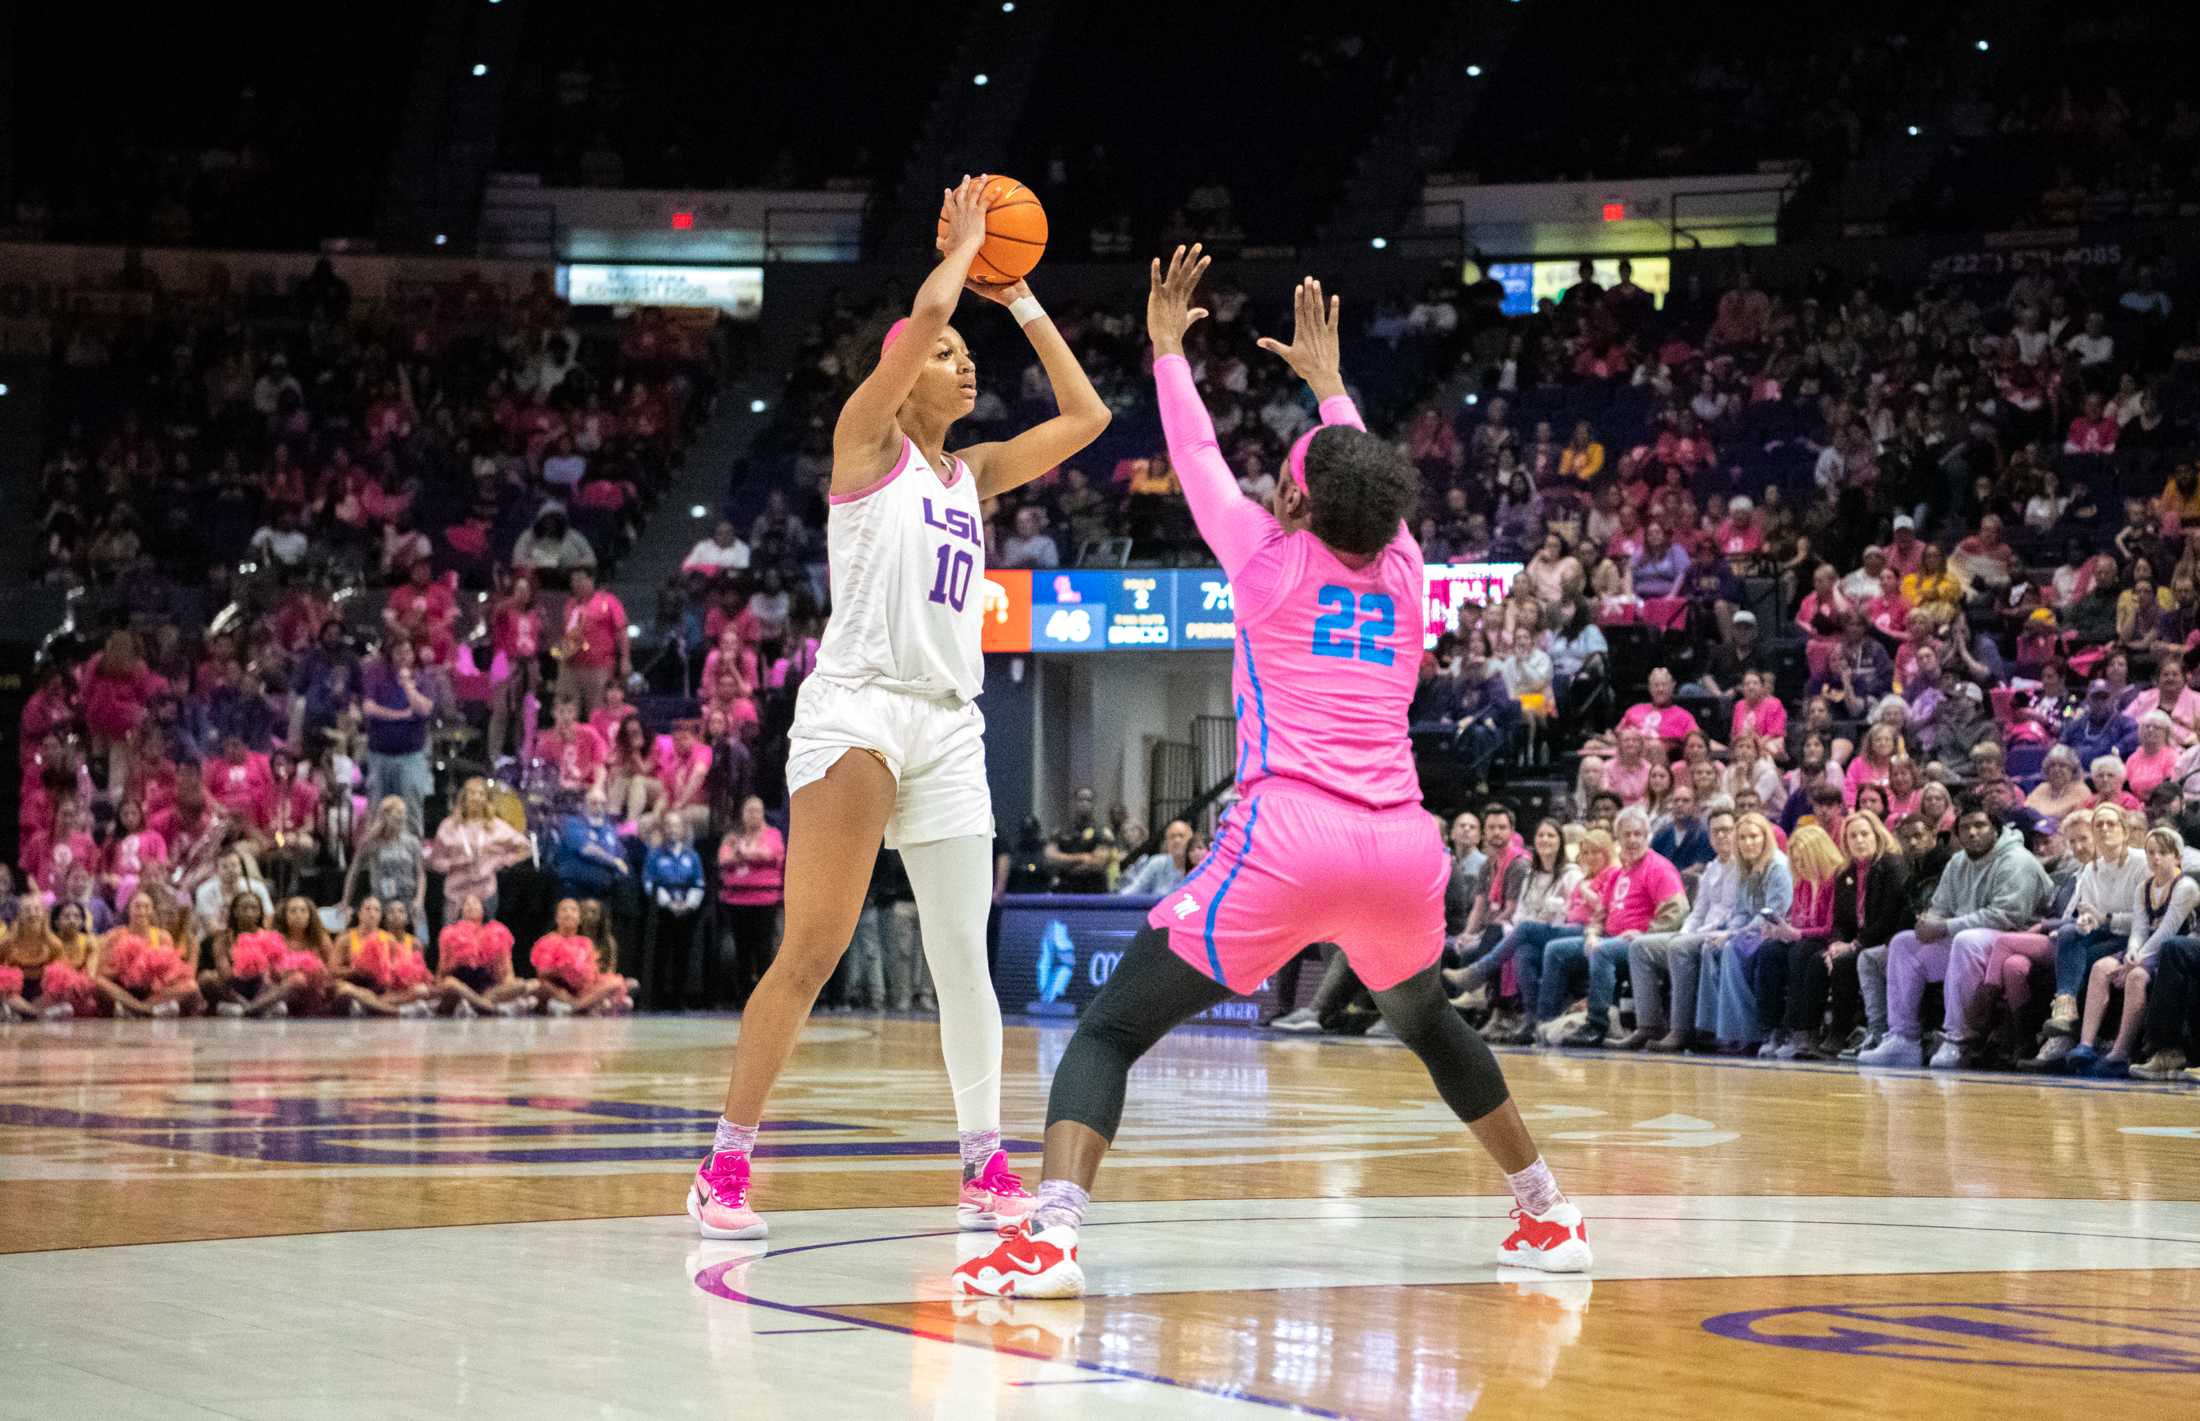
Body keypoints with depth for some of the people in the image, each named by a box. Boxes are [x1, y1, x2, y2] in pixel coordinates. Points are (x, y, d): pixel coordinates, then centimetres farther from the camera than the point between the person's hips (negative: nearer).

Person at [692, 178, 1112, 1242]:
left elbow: (1085, 415, 22)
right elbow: (926, 314, -11)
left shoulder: (972, 473, 19)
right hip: (856, 705, -6)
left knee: (963, 956, 6)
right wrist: (964, 244, 6)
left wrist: (1019, 298, 20)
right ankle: (724, 1168, -9)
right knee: (812, 954, -13)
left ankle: (985, 1170, 14)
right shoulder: (867, 442, 2)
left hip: (949, 725, 6)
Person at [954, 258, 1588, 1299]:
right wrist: (1326, 380, 54)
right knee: (1425, 1022, 33)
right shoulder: (1399, 571, 18)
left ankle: (1049, 1238, -22)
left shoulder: (1273, 558, 8)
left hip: (1286, 841, -5)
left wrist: (1168, 348, 40)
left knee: (1111, 1028, -1)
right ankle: (1547, 1217, 37)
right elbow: (1362, 476, 39)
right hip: (1402, 848, 5)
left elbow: (1197, 457, 24)